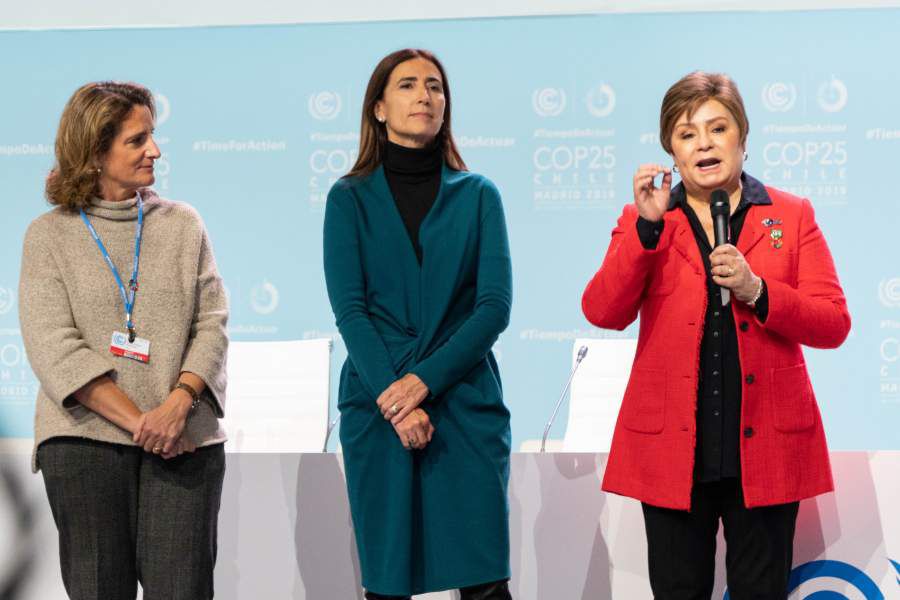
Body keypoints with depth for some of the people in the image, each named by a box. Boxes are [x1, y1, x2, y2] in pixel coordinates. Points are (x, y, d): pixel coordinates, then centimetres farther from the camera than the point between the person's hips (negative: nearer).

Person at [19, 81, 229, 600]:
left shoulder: (184, 224, 13)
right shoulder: (50, 235, 5)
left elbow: (212, 323, 6)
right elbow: (53, 347, -5)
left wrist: (179, 402, -13)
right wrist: (137, 420, -14)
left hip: (185, 440, 2)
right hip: (86, 438, -1)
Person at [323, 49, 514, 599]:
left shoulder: (478, 196, 8)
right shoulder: (350, 199, 7)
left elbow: (495, 306, -2)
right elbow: (349, 310, -2)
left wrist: (424, 380, -14)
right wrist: (394, 399, -15)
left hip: (465, 403, 0)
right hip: (376, 406, 0)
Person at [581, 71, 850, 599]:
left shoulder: (792, 217, 6)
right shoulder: (645, 222, 7)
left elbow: (834, 325, 0)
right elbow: (603, 313, -7)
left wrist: (757, 291, -15)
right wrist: (649, 225, -15)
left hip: (766, 449, 0)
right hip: (672, 450, 0)